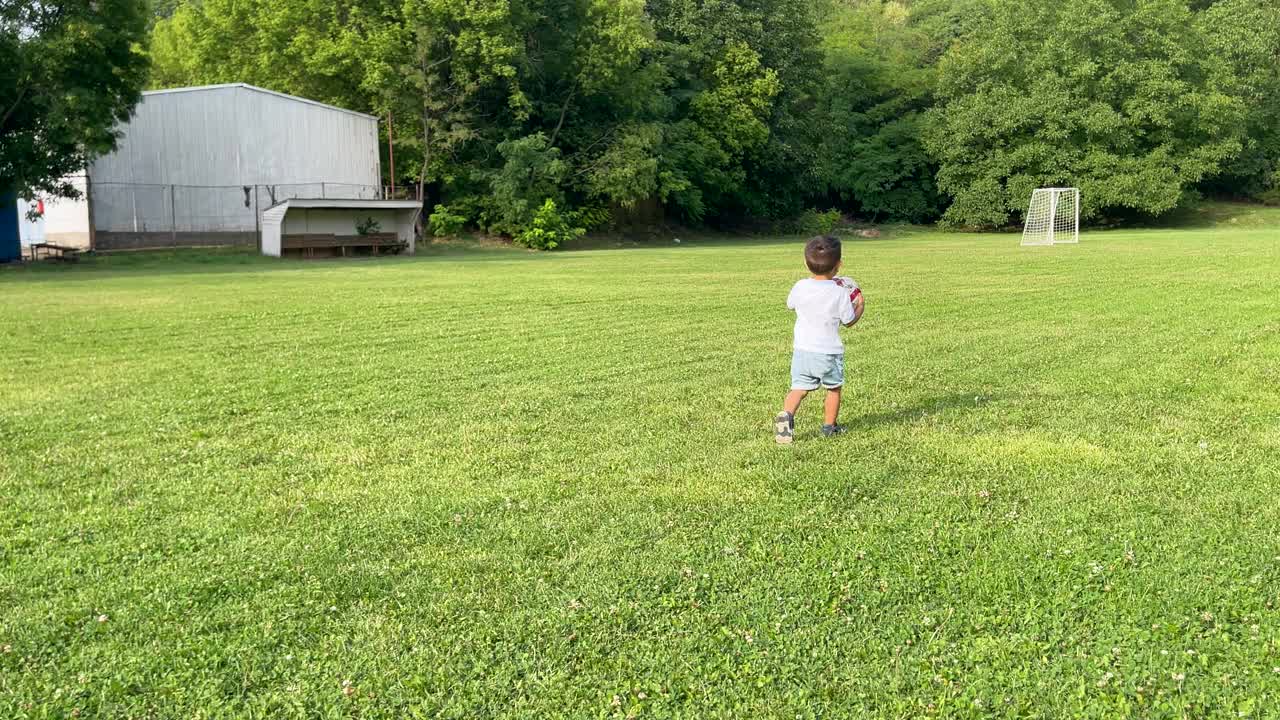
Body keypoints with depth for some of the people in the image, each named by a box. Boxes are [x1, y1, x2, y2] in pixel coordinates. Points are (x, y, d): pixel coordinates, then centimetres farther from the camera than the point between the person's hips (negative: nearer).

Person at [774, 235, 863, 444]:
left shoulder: (800, 287, -5)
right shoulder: (840, 293, -12)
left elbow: (790, 304, 16)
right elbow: (849, 321, -1)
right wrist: (860, 305, 18)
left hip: (802, 350, 2)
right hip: (829, 352, -2)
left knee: (799, 387, 4)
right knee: (834, 388, 19)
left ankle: (786, 414, -22)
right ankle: (829, 426, 27)